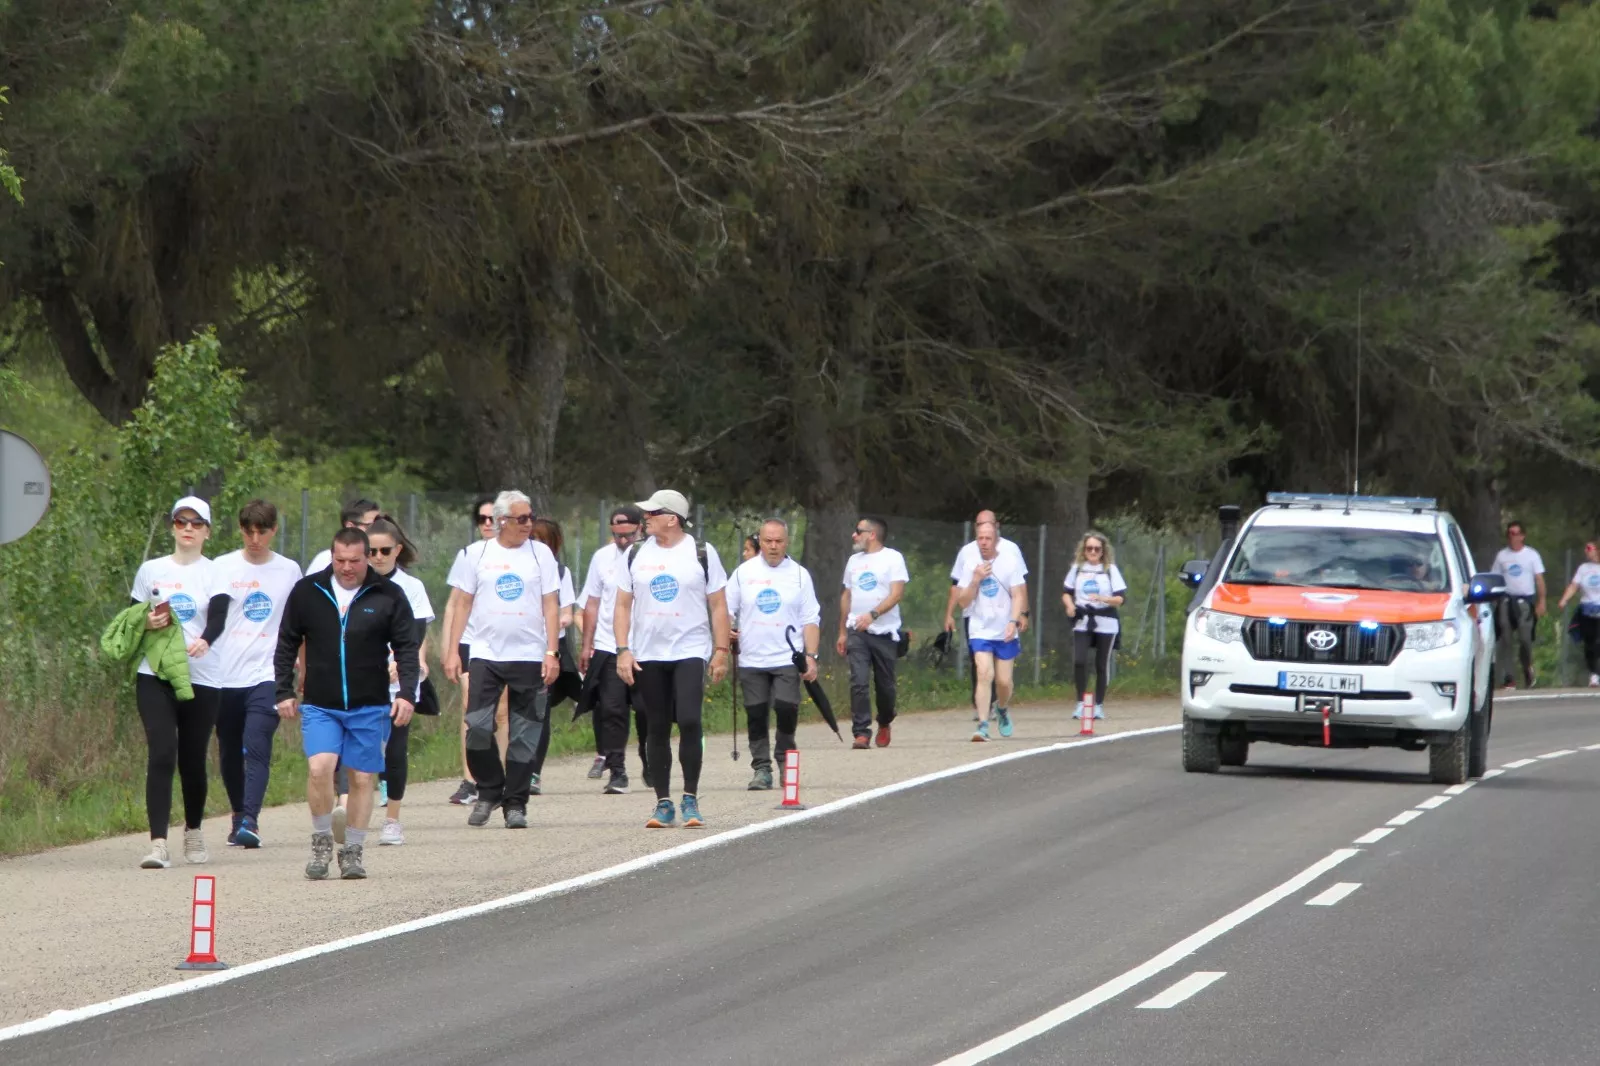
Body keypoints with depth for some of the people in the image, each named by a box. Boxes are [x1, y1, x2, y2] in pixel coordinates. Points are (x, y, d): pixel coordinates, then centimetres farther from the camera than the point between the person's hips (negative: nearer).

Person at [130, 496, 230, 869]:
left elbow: (219, 616, -14)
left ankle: (193, 832, 30)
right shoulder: (150, 570, 9)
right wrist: (146, 623, -7)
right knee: (161, 754, -13)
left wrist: (205, 640, -36)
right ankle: (158, 843, -18)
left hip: (201, 679, 0)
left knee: (193, 760, 7)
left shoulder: (215, 572, 3)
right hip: (154, 675, 0)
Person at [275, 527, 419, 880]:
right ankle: (322, 840, 1)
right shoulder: (307, 592, 3)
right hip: (319, 706, 0)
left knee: (362, 778, 4)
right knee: (319, 767, -18)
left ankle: (353, 851, 18)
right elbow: (287, 645, 10)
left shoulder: (388, 596, 0)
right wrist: (284, 691, 5)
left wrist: (407, 693, -10)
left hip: (369, 708, 0)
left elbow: (407, 648, 1)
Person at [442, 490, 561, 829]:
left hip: (529, 657, 0)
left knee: (524, 735, 1)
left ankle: (515, 804, 10)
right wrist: (452, 650, 3)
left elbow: (550, 606, 4)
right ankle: (489, 790, 10)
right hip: (486, 653, 0)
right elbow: (463, 603, 10)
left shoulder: (540, 554, 5)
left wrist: (551, 653, -4)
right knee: (477, 727, -10)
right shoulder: (477, 553, 6)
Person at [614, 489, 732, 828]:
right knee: (657, 730, 4)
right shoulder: (634, 555, 8)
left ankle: (691, 799, -4)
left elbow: (718, 605, 2)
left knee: (689, 721, -15)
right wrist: (623, 650, -2)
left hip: (690, 651, -3)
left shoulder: (702, 553, 0)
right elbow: (623, 605, 8)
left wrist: (721, 651, -4)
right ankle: (663, 803, 11)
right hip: (647, 656, 3)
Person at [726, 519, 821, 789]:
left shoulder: (799, 574, 6)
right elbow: (726, 610, 13)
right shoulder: (744, 572, 8)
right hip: (751, 660, 2)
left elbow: (810, 619, 5)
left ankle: (786, 759, 8)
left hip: (787, 659, -2)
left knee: (787, 708, -14)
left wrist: (811, 656, -4)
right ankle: (761, 769, 9)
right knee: (756, 714, 2)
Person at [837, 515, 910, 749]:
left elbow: (896, 594, -13)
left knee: (885, 684, 6)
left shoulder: (892, 558, -3)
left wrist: (873, 614, -26)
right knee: (859, 682, -12)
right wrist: (842, 632, 17)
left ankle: (884, 724, 32)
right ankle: (861, 733, -13)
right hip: (857, 633, 3)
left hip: (884, 632, -3)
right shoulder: (854, 561, 14)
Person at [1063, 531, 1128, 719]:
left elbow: (1121, 598, -1)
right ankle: (1080, 703, -4)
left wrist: (1104, 599, -19)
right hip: (1082, 621, 1)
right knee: (1079, 661, -15)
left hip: (1105, 624, -1)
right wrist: (1069, 605, -4)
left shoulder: (1110, 569, 3)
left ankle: (1099, 705, 14)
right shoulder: (1077, 568, 9)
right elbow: (1066, 592, 17)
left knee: (1102, 665, 2)